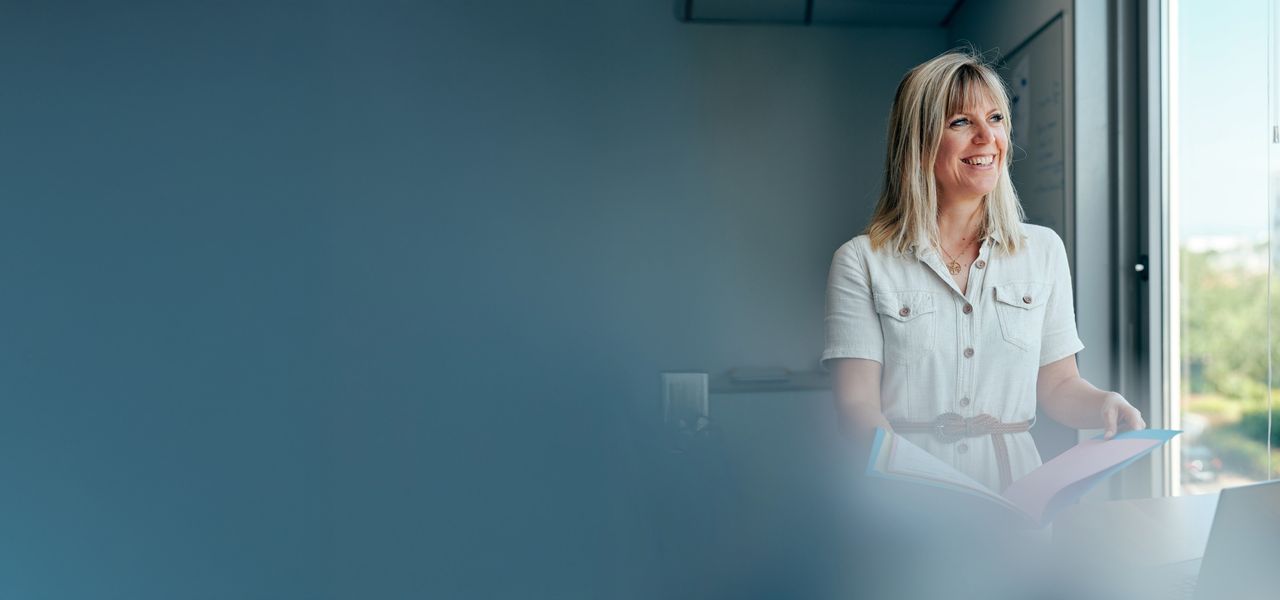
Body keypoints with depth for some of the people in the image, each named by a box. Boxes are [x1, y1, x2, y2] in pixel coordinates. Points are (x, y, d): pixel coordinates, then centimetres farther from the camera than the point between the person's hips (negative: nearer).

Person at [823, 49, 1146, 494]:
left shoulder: (1044, 250, 12)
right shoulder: (862, 262, 0)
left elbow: (1058, 385, 16)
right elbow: (857, 404, -7)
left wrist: (1104, 405, -5)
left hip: (1015, 486, 4)